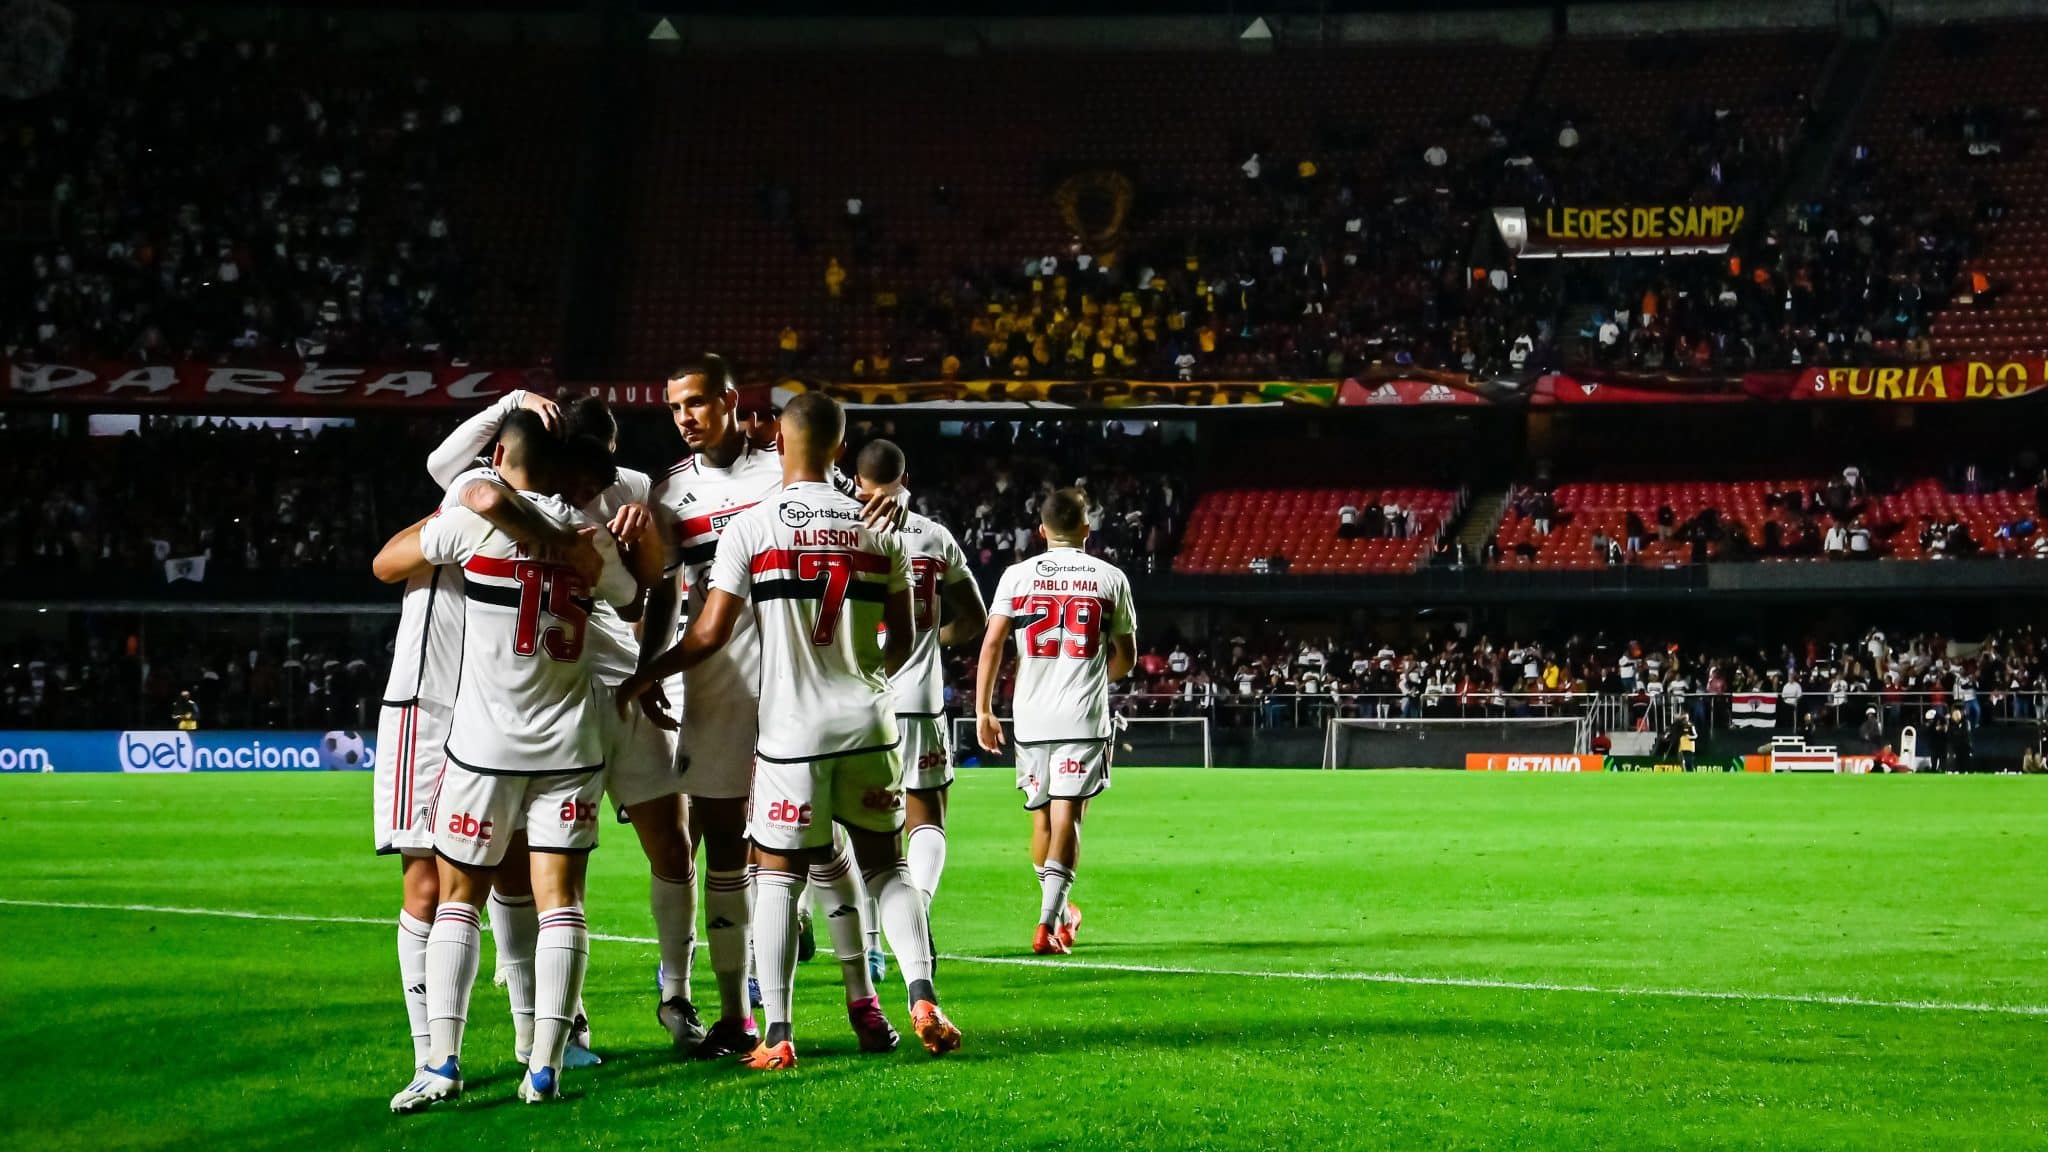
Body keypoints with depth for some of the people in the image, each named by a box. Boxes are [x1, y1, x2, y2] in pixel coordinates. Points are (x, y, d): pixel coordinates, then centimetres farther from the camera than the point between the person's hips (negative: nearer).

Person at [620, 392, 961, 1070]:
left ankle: (777, 1034, 1)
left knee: (778, 874, 6)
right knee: (887, 867, 15)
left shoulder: (750, 527, -5)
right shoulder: (880, 528, 6)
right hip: (868, 722, 3)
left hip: (792, 728, -3)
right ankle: (922, 998, -2)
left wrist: (641, 679, 10)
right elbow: (903, 641, 10)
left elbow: (709, 635, -6)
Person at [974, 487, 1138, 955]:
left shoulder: (1017, 576, 3)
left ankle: (1061, 912, 31)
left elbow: (992, 643, -3)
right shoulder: (1110, 578, 4)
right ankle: (1048, 923, -17)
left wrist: (983, 710, 4)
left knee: (1041, 816, 16)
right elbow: (1126, 658, 12)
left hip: (1031, 716, 2)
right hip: (1084, 718, -2)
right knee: (1066, 817, -5)